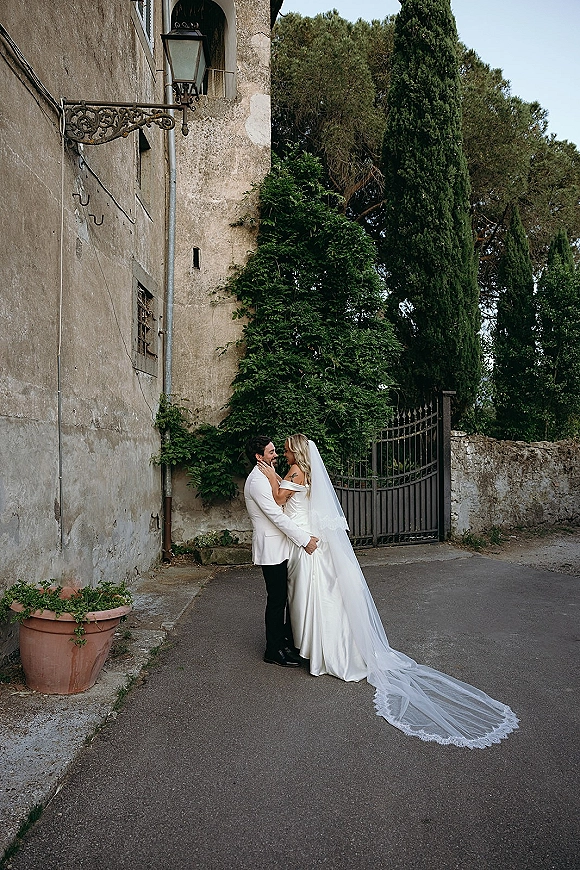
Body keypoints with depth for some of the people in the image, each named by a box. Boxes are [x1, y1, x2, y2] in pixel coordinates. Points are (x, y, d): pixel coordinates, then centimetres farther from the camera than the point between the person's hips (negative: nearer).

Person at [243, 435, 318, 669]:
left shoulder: (266, 477, 15)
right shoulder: (257, 481, -18)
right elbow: (276, 516, -22)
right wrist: (304, 539, -19)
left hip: (279, 547, 10)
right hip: (271, 549, -10)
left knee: (285, 597, 17)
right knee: (276, 601, 0)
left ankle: (287, 640, 30)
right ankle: (274, 651, 13)